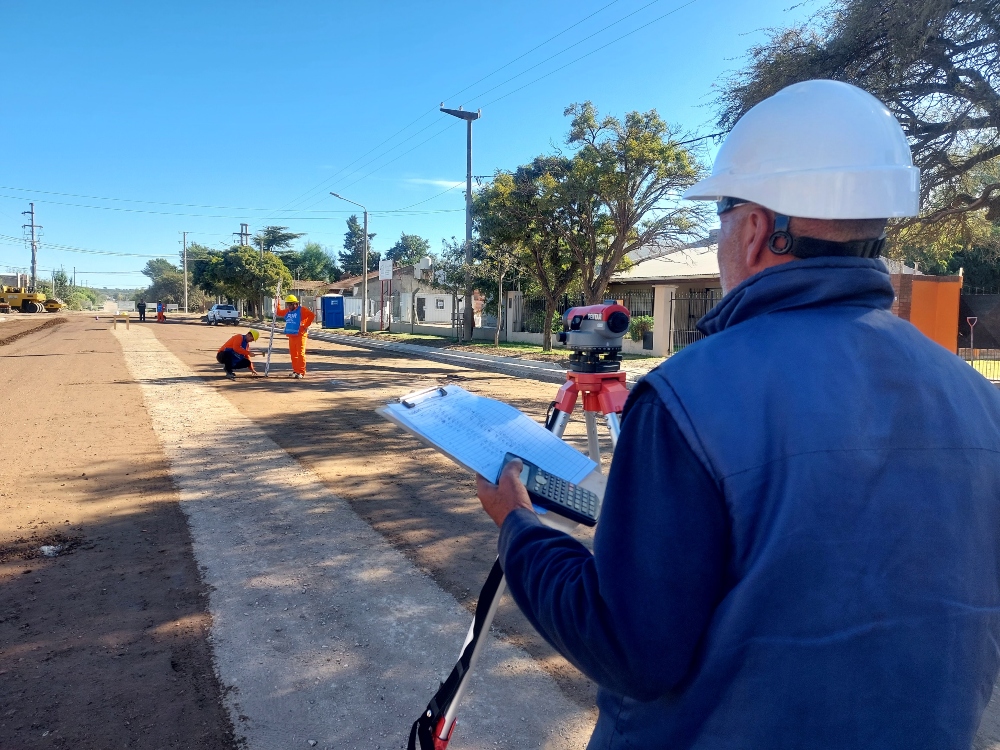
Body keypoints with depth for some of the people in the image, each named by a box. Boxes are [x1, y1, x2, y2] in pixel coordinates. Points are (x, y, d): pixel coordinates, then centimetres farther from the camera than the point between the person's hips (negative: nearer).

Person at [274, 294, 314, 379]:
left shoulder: (302, 310, -9)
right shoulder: (287, 311, 14)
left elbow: (312, 315, -19)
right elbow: (279, 313, 29)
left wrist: (306, 325, -17)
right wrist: (277, 304, 16)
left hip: (300, 335, -8)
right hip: (291, 336, 8)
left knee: (300, 353, -8)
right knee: (293, 354, 11)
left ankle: (301, 372, -7)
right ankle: (295, 371, 19)